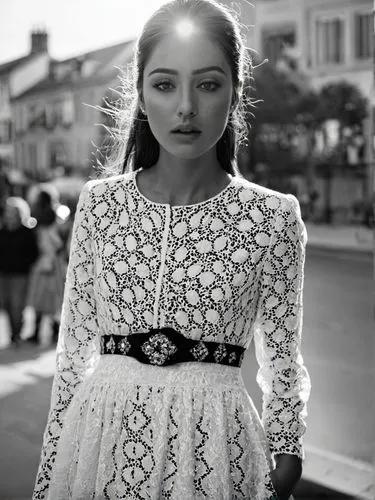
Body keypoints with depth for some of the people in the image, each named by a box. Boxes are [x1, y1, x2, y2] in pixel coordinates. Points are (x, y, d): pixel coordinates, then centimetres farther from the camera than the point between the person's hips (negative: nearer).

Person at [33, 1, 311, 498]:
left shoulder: (274, 215, -7)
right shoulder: (98, 202, -2)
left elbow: (283, 364, 1)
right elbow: (74, 347, 3)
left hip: (215, 444, -1)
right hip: (104, 438, 2)